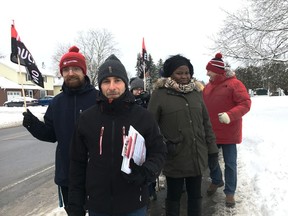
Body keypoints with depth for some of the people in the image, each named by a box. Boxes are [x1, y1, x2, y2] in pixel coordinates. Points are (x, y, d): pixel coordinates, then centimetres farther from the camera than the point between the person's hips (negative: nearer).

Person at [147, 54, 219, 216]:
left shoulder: (196, 91, 6)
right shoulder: (160, 93, -9)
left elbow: (206, 123, 10)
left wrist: (212, 149, 10)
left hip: (197, 156, 4)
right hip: (175, 158, -4)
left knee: (195, 194, 19)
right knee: (174, 195, 14)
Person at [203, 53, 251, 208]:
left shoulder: (234, 83, -11)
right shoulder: (208, 86, 8)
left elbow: (245, 103, -17)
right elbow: (204, 105, 15)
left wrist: (230, 115, -30)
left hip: (229, 132, -5)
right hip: (211, 131, 6)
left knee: (230, 163, 5)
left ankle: (229, 192, 23)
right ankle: (216, 180, 42)